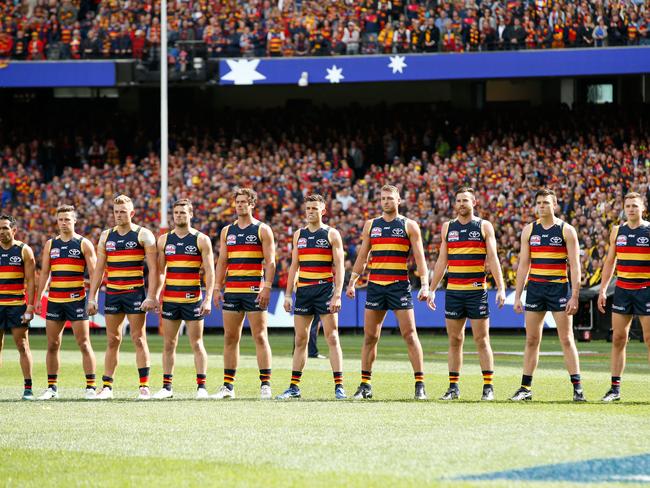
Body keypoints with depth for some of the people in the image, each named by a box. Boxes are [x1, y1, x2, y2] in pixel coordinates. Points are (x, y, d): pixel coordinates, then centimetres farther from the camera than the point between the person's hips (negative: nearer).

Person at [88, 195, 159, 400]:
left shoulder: (143, 235, -2)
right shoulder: (106, 236, 12)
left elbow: (153, 268, -6)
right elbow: (99, 269, 14)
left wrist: (151, 296, -15)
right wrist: (92, 297, 7)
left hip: (135, 293, -4)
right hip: (112, 294, 4)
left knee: (138, 339, -5)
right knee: (112, 341, 5)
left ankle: (144, 386, -3)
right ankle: (107, 386, 7)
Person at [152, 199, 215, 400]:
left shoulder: (201, 240, -1)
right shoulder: (164, 240, 9)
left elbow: (210, 272, -4)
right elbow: (160, 271, 13)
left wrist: (208, 299, -13)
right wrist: (155, 295, 4)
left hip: (193, 299, -3)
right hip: (170, 299, 3)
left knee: (196, 343, -2)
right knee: (169, 344, 5)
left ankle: (201, 387, 1)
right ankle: (167, 387, 9)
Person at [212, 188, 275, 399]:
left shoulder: (262, 230, 1)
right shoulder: (227, 231, 15)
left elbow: (270, 261, -5)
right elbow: (222, 261, 16)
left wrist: (267, 287, -14)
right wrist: (217, 288, 7)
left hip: (254, 291, -5)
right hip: (231, 291, 5)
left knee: (260, 337, -6)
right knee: (230, 338, 5)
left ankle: (265, 385, -6)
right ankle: (228, 386, 9)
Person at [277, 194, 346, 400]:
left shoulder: (331, 234, -1)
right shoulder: (299, 234, 13)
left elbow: (339, 267, -5)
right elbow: (294, 266, 16)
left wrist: (337, 295, -15)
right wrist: (288, 294, 9)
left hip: (325, 290, -4)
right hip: (303, 290, 4)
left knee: (332, 337, -7)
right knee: (300, 340, 6)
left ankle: (339, 387, -7)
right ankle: (294, 387, 10)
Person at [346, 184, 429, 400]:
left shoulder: (409, 226, 3)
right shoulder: (371, 225, 12)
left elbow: (419, 258, -1)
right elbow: (362, 256, 16)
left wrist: (425, 285, -11)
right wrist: (352, 282, 8)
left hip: (399, 285, -3)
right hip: (375, 285, 3)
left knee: (410, 334, -8)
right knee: (370, 336, 4)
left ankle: (420, 385, -7)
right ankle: (365, 385, 10)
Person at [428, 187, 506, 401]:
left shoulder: (484, 226, 3)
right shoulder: (448, 227, 12)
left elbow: (492, 259, -1)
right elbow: (442, 261, 14)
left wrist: (500, 288, -10)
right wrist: (432, 289, 10)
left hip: (477, 291, -3)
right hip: (453, 291, 3)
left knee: (482, 340, -4)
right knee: (455, 340, 5)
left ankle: (488, 387, -2)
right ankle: (453, 387, 9)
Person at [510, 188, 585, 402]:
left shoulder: (566, 230, -2)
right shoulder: (529, 230, 8)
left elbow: (575, 266, -5)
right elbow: (523, 264, 10)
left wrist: (574, 296, -12)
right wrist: (517, 296, 4)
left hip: (559, 288, -3)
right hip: (535, 288, 3)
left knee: (566, 340, -4)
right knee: (531, 340, 5)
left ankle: (577, 387, -3)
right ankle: (526, 388, 10)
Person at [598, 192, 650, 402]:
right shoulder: (617, 231, 8)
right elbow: (610, 261, 15)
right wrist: (602, 290, 9)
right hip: (622, 289, 4)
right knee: (618, 338, 2)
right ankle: (615, 388, 6)